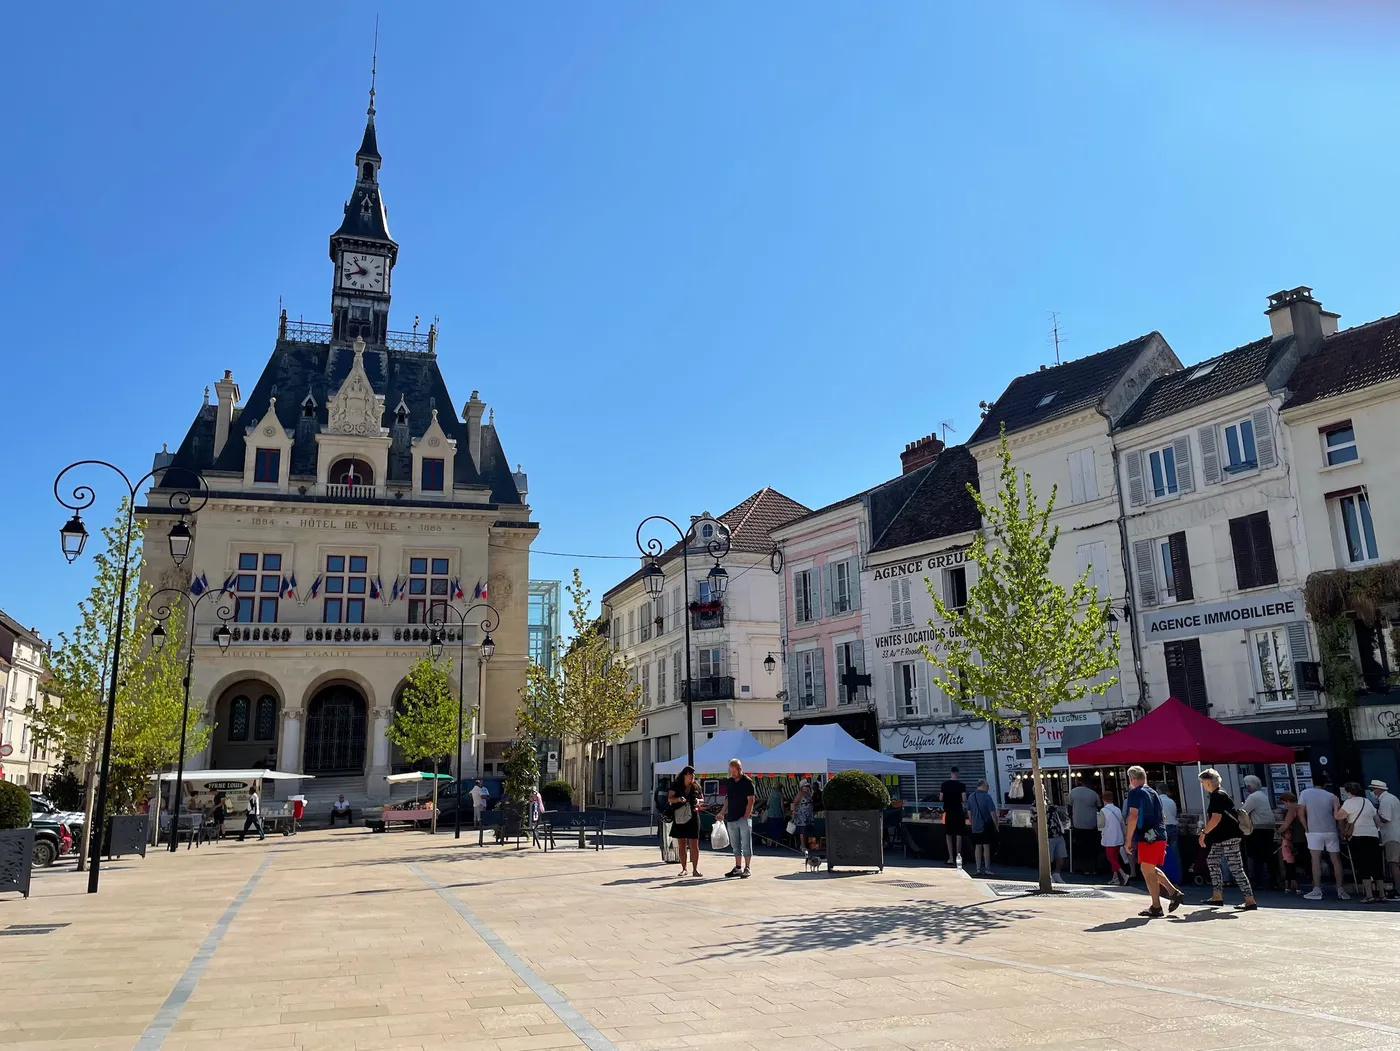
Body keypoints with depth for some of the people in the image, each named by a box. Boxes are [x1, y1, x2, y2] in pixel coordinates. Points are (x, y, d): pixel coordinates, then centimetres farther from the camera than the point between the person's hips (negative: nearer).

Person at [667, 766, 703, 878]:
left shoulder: (696, 787, 7)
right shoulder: (676, 786, 2)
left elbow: (702, 800, 16)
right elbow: (669, 798, -3)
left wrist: (699, 801, -7)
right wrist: (678, 799, -22)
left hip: (693, 818, 0)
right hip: (679, 818, 0)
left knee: (694, 844, -3)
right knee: (681, 845, 4)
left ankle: (695, 868, 1)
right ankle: (684, 868, 12)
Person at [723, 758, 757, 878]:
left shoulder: (747, 782, -7)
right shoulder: (730, 782, 12)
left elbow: (751, 800, -10)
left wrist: (746, 816, -15)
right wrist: (723, 813, 14)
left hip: (744, 818, -7)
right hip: (731, 818, 7)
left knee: (746, 845, -1)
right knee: (735, 845, 11)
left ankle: (746, 868, 4)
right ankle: (738, 868, 18)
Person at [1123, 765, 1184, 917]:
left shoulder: (1135, 793, -8)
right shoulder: (1154, 793, 18)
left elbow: (1133, 817, -17)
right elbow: (1162, 817, 23)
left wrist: (1128, 840, -13)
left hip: (1147, 838, -9)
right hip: (1160, 836, 9)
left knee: (1147, 871, -1)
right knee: (1152, 870, 20)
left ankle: (1156, 907, 1)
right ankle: (1174, 893, 12)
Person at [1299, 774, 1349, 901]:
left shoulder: (1304, 793, 1)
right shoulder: (1331, 796, 6)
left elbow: (1301, 814, -3)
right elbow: (1338, 815, -2)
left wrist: (1307, 829, 5)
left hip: (1314, 832, -2)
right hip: (1331, 832, 2)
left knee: (1316, 860, -3)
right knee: (1336, 860, 10)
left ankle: (1317, 890, -8)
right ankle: (1340, 890, 10)